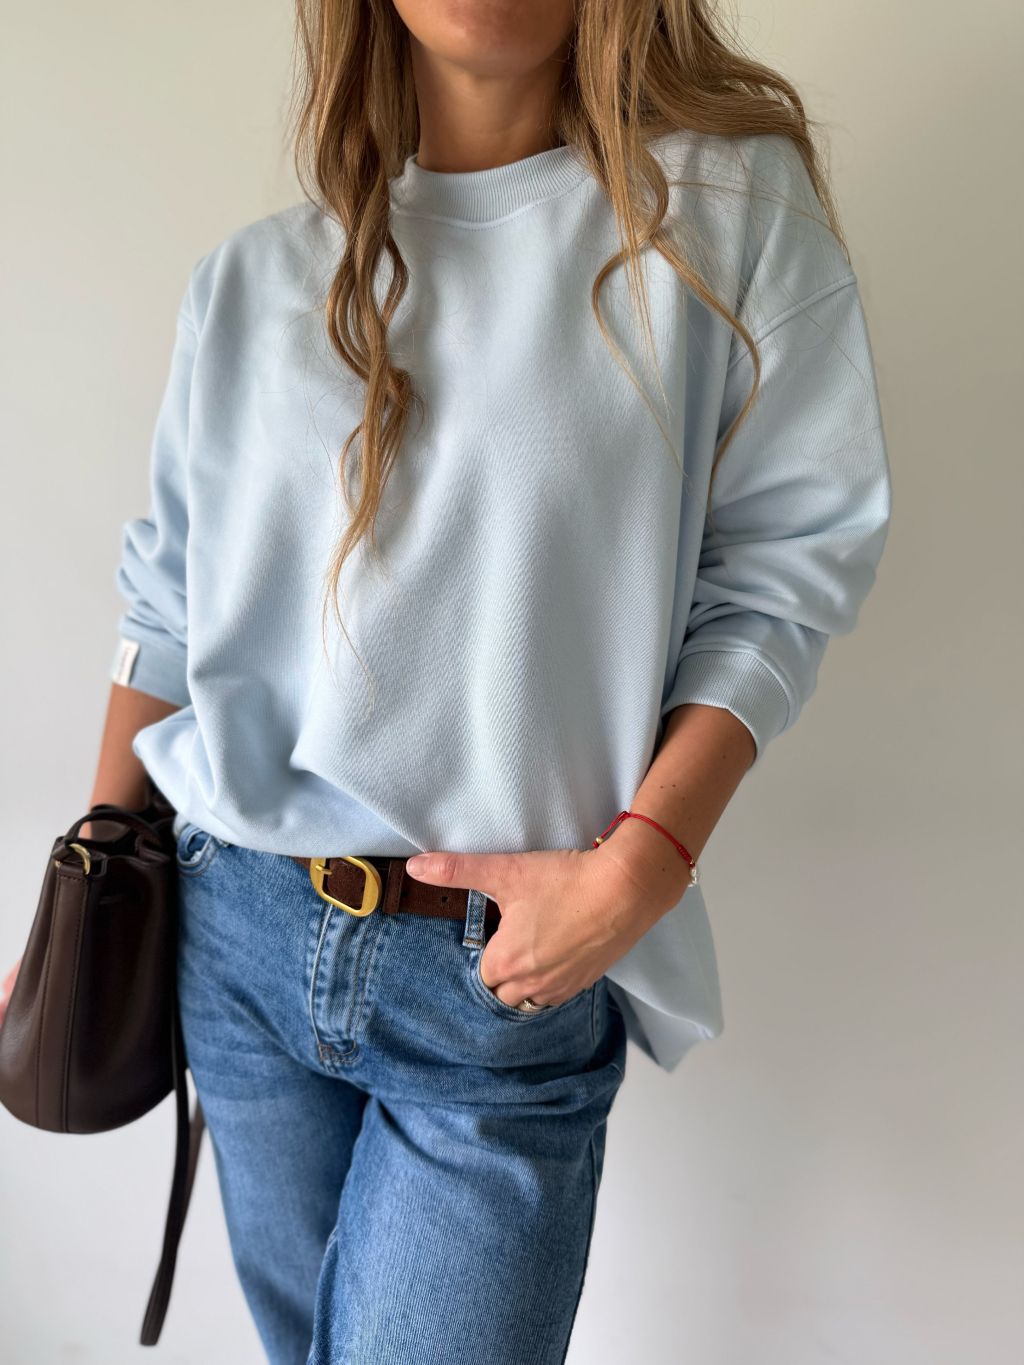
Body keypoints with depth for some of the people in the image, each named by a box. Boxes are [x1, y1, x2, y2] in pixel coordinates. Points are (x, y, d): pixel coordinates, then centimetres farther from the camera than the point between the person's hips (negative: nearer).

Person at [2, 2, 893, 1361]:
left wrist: (637, 865, -16)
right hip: (240, 935, 4)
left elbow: (785, 561, -7)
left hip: (513, 980, -3)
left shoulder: (733, 203, -4)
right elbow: (170, 601, 8)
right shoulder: (253, 278, 4)